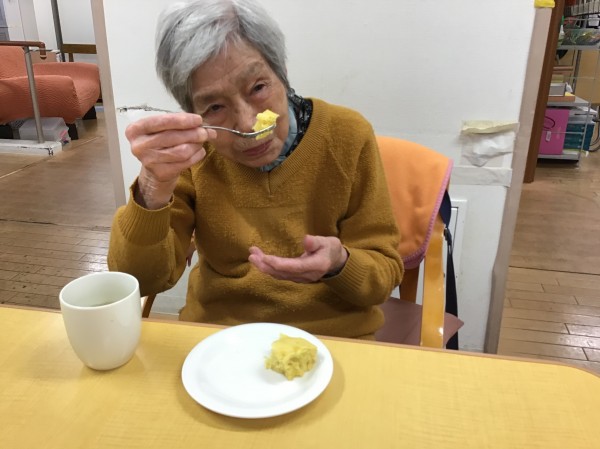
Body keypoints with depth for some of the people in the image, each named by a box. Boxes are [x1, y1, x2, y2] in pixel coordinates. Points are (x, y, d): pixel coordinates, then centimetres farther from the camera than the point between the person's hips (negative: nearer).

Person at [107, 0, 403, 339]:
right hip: (216, 336, 1)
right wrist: (154, 189, -30)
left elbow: (386, 274, -7)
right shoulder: (186, 152, -8)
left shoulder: (348, 136, -12)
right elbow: (139, 280, -14)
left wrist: (340, 265, -26)